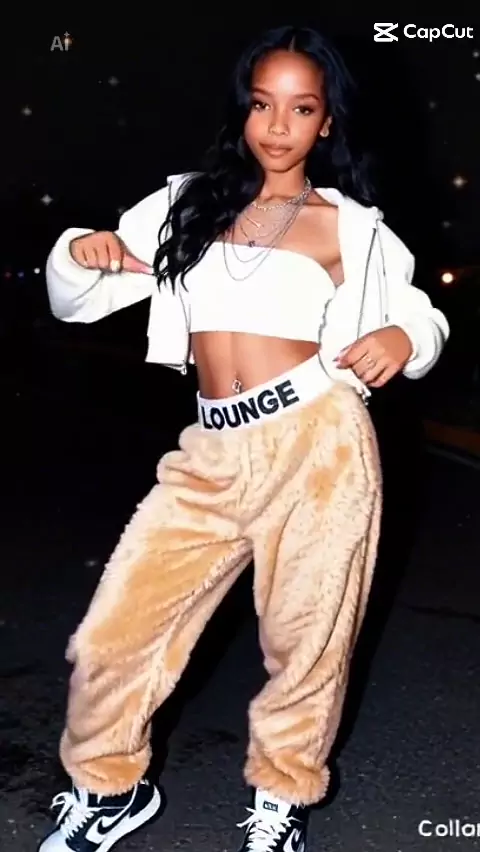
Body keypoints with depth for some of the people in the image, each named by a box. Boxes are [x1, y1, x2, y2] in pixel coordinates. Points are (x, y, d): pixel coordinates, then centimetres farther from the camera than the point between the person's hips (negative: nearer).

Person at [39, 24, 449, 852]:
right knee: (110, 635, 2)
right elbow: (74, 304, 14)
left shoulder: (350, 225, 7)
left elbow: (423, 318, 11)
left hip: (319, 443, -2)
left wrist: (404, 338, -12)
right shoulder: (185, 203, 12)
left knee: (304, 644, 9)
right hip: (213, 454, 3)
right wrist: (76, 254, -8)